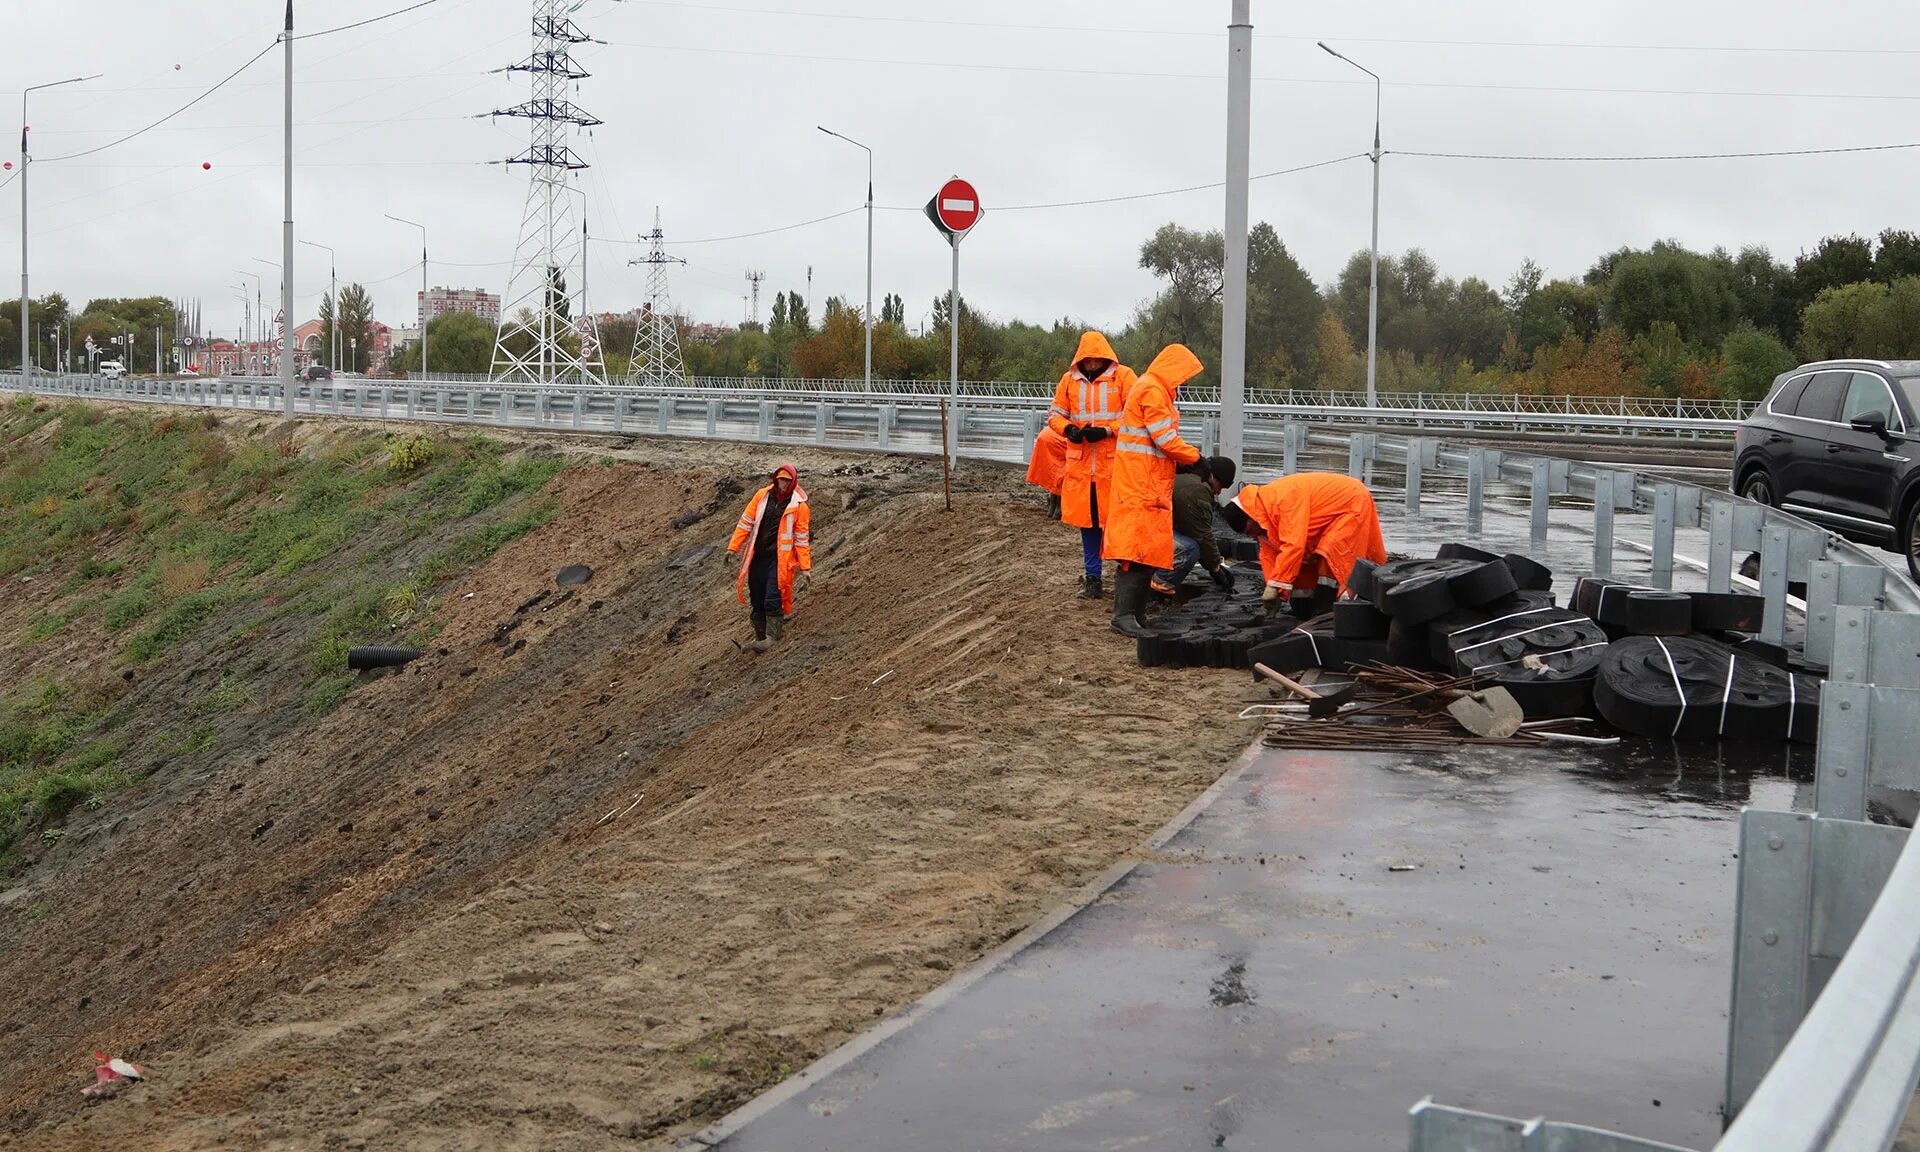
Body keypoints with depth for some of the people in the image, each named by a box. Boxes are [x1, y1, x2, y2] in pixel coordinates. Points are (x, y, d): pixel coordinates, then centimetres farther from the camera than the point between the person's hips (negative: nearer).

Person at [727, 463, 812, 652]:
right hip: (757, 557, 4)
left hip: (780, 560, -4)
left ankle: (772, 637, -5)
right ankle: (759, 637, 21)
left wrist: (805, 568, -1)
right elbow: (745, 523, 8)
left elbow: (802, 539, -1)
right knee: (757, 601, 9)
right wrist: (733, 548, 3)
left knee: (772, 601, -14)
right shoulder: (762, 496, 4)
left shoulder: (799, 506, -4)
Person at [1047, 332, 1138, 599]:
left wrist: (1106, 431, -18)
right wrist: (1068, 429, -9)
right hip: (1080, 462, 4)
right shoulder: (1070, 379, 8)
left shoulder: (1123, 376, -3)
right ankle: (1093, 579, 16)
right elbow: (1055, 414, 12)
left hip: (1114, 463, -4)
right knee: (1086, 520, 8)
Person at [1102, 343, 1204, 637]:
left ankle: (1137, 612, 13)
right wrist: (1196, 457, -6)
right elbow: (1165, 439, -17)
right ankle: (1124, 614, -15)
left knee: (1146, 548, 10)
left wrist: (1187, 458, 11)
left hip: (1148, 483, 11)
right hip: (1143, 484, -11)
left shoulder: (1153, 389, 21)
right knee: (1138, 547, -12)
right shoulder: (1153, 391, -13)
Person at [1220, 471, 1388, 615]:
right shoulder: (1264, 512, -4)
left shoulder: (1285, 499, -35)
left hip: (1354, 505, -9)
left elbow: (1293, 546, -40)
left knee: (1329, 555, -23)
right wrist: (1273, 590, -13)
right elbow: (1269, 553, -2)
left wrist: (1275, 586, -38)